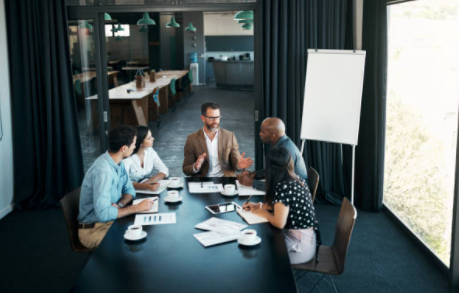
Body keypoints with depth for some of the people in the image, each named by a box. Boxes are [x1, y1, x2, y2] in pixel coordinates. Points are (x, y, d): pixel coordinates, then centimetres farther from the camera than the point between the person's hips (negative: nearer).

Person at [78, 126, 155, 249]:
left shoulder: (118, 162, 0)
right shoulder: (103, 171, -28)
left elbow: (129, 190, 10)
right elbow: (103, 214, -34)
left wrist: (120, 204, -12)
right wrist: (137, 208, -27)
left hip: (111, 219, 8)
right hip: (94, 229, -8)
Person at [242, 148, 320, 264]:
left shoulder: (283, 187, -25)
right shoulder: (298, 180, 2)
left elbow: (279, 223, -22)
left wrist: (264, 213, -4)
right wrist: (259, 205, 15)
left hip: (301, 246, -8)